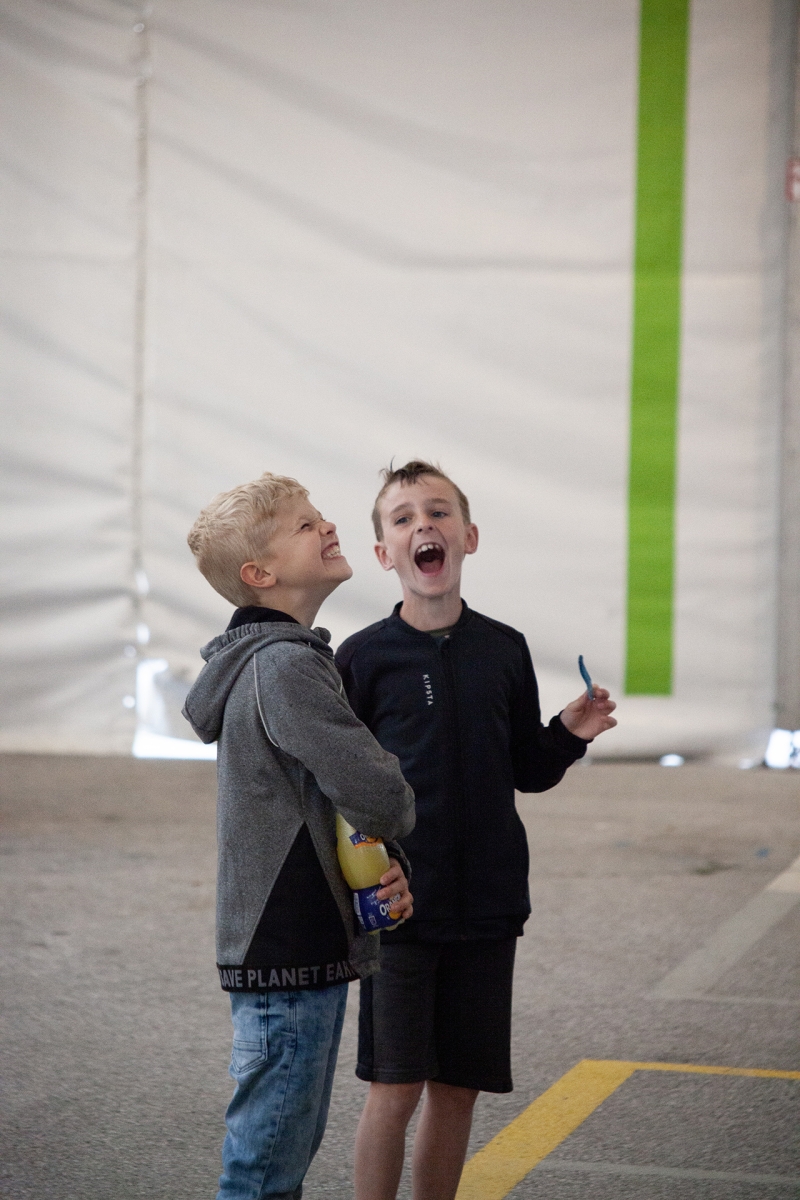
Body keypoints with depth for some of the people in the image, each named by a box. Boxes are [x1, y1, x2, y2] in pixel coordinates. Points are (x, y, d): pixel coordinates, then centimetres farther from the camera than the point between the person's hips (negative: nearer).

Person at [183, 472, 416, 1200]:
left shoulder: (273, 659, 15)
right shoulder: (287, 665, -18)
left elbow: (332, 793, 17)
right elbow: (374, 794, -26)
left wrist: (385, 867, -2)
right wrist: (396, 837, -2)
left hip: (296, 946, 10)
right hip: (290, 953, -10)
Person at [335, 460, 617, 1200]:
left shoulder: (505, 651, 5)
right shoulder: (363, 658, -4)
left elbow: (528, 773, 14)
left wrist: (570, 735, -4)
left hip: (487, 904, 3)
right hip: (397, 904, -3)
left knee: (458, 1088, 9)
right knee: (395, 1087, -5)